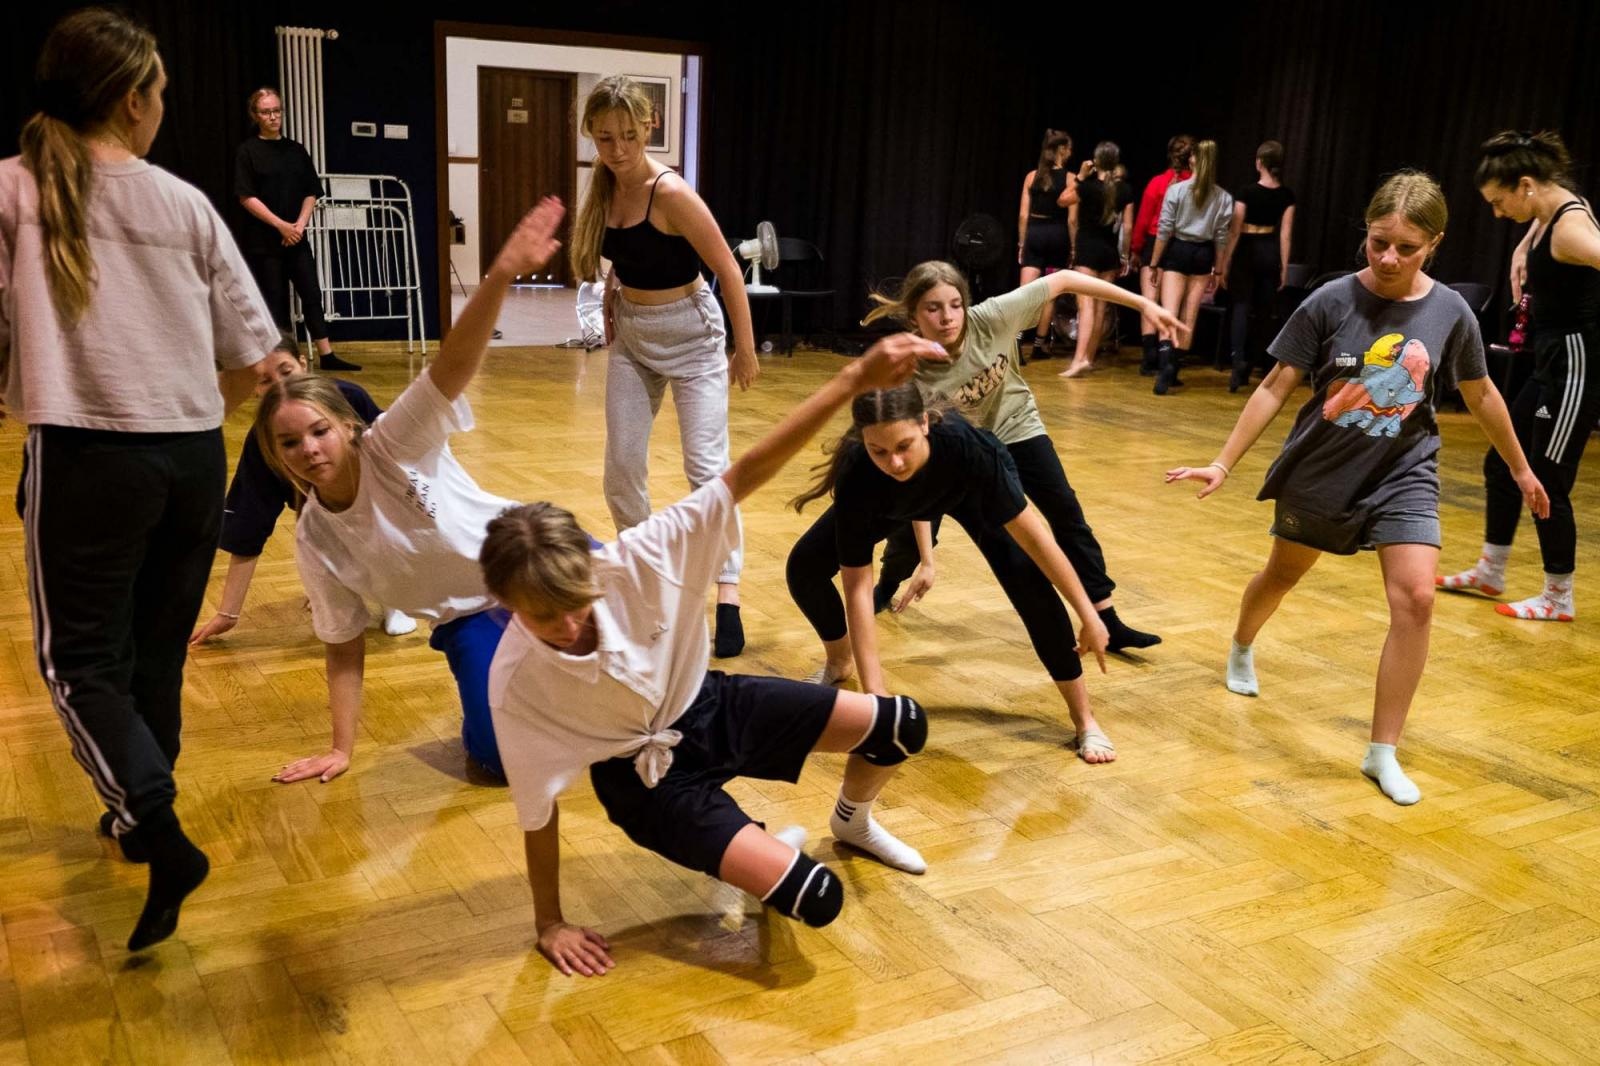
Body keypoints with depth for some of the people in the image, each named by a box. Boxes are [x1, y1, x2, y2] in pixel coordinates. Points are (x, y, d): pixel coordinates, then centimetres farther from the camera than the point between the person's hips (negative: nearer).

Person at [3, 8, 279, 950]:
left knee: (79, 657, 5)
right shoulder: (187, 206, 4)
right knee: (157, 650, 17)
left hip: (86, 455, -3)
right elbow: (253, 356, 6)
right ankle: (140, 812, 34)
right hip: (194, 459, 4)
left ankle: (163, 835, -11)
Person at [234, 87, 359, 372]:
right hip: (264, 240, -4)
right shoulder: (248, 151, -3)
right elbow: (247, 198, -9)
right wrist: (281, 225, -16)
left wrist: (300, 224, -7)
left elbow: (311, 193, 9)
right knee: (274, 300, 0)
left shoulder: (296, 150, 10)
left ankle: (326, 356, 4)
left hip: (296, 238, 4)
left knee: (312, 294, 1)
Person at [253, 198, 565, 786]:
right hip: (468, 622, 2)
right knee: (502, 755, -18)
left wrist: (501, 276, -49)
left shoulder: (394, 446, -18)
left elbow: (453, 366, -34)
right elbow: (345, 647, 1)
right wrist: (342, 749, 1)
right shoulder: (314, 541, -8)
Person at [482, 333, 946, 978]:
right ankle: (767, 855, 19)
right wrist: (549, 923, -4)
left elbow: (744, 474, -33)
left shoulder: (634, 560, -28)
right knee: (816, 901, -19)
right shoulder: (516, 685, -30)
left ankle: (852, 822, 33)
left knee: (900, 726, 0)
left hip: (709, 705, 4)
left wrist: (853, 381, -42)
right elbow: (538, 810, -16)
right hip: (646, 777, -3)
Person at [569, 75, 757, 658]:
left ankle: (727, 595, -6)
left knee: (706, 465, -10)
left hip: (690, 333, -6)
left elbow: (728, 271, -18)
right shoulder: (606, 190, -2)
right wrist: (611, 306, 6)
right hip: (631, 335, 7)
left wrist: (745, 349, -13)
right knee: (622, 466, 6)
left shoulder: (671, 193, -23)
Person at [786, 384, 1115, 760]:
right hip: (887, 504, 2)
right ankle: (840, 659, 22)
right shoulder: (856, 475, -40)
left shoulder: (966, 446, -44)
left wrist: (1088, 615, -29)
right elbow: (858, 586, -35)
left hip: (970, 490, -1)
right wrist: (874, 690, -39)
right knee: (805, 568, -10)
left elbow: (1031, 533, -34)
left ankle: (1084, 720, -5)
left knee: (1029, 581, -21)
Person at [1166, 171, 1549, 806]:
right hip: (1320, 470, 0)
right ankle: (1241, 651, 53)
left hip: (1404, 475, 1)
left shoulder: (1450, 313, -9)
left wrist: (1520, 469, 16)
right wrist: (1224, 462, -10)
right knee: (1283, 574, 19)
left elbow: (1481, 395, 6)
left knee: (1415, 599, -15)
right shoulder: (1331, 302, -15)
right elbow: (1277, 387, -9)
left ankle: (1383, 753, -3)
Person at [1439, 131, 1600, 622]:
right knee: (1502, 465, 16)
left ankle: (1559, 598, 15)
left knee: (1547, 482, -1)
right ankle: (1489, 573, 30)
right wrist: (1523, 252, 17)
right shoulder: (1551, 211, 6)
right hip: (1551, 364, 10)